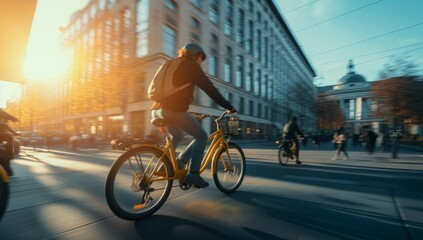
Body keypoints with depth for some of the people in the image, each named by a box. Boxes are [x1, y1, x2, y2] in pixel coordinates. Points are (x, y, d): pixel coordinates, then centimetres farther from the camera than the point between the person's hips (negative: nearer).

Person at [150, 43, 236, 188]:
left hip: (157, 110, 9)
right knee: (201, 136, 5)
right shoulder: (191, 65, 4)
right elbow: (210, 89, -1)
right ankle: (193, 174, 0)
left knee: (178, 136, 30)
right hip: (173, 110, -9)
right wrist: (228, 106, 4)